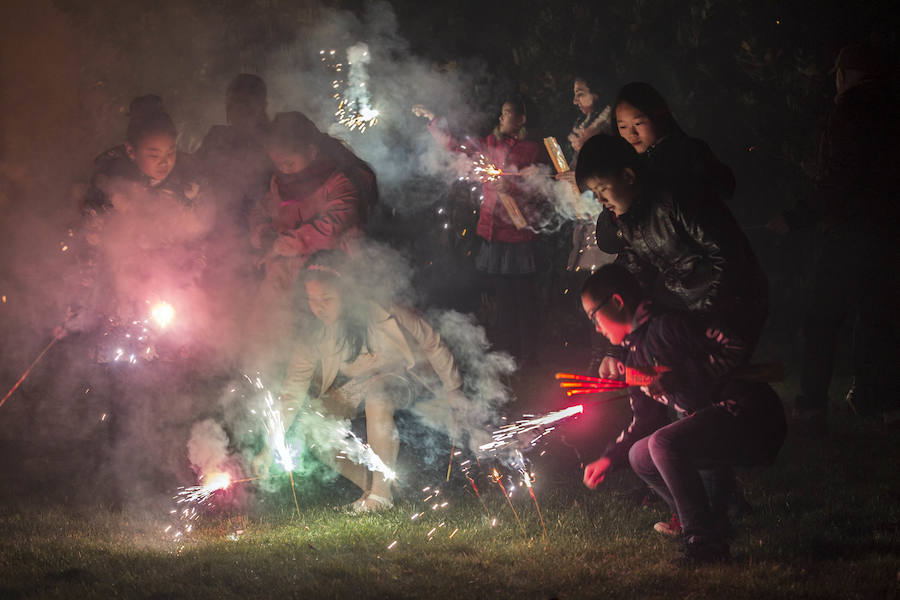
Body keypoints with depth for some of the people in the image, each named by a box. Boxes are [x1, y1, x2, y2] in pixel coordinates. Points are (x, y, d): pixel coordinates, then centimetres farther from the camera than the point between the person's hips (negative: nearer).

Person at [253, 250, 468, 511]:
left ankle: (381, 492, -30)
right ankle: (370, 487, -12)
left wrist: (451, 388, -1)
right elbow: (292, 393, -19)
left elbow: (431, 343, -11)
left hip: (397, 377, -5)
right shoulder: (315, 341, -17)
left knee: (377, 398, -39)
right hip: (352, 390, 5)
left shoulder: (386, 316, -27)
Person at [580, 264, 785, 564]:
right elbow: (645, 421, 24)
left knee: (664, 443, -27)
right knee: (640, 456, 10)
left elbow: (736, 348, -22)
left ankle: (705, 539, -19)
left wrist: (680, 378, -24)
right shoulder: (636, 356, 16)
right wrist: (609, 458, 18)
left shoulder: (668, 326, -13)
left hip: (752, 416, -10)